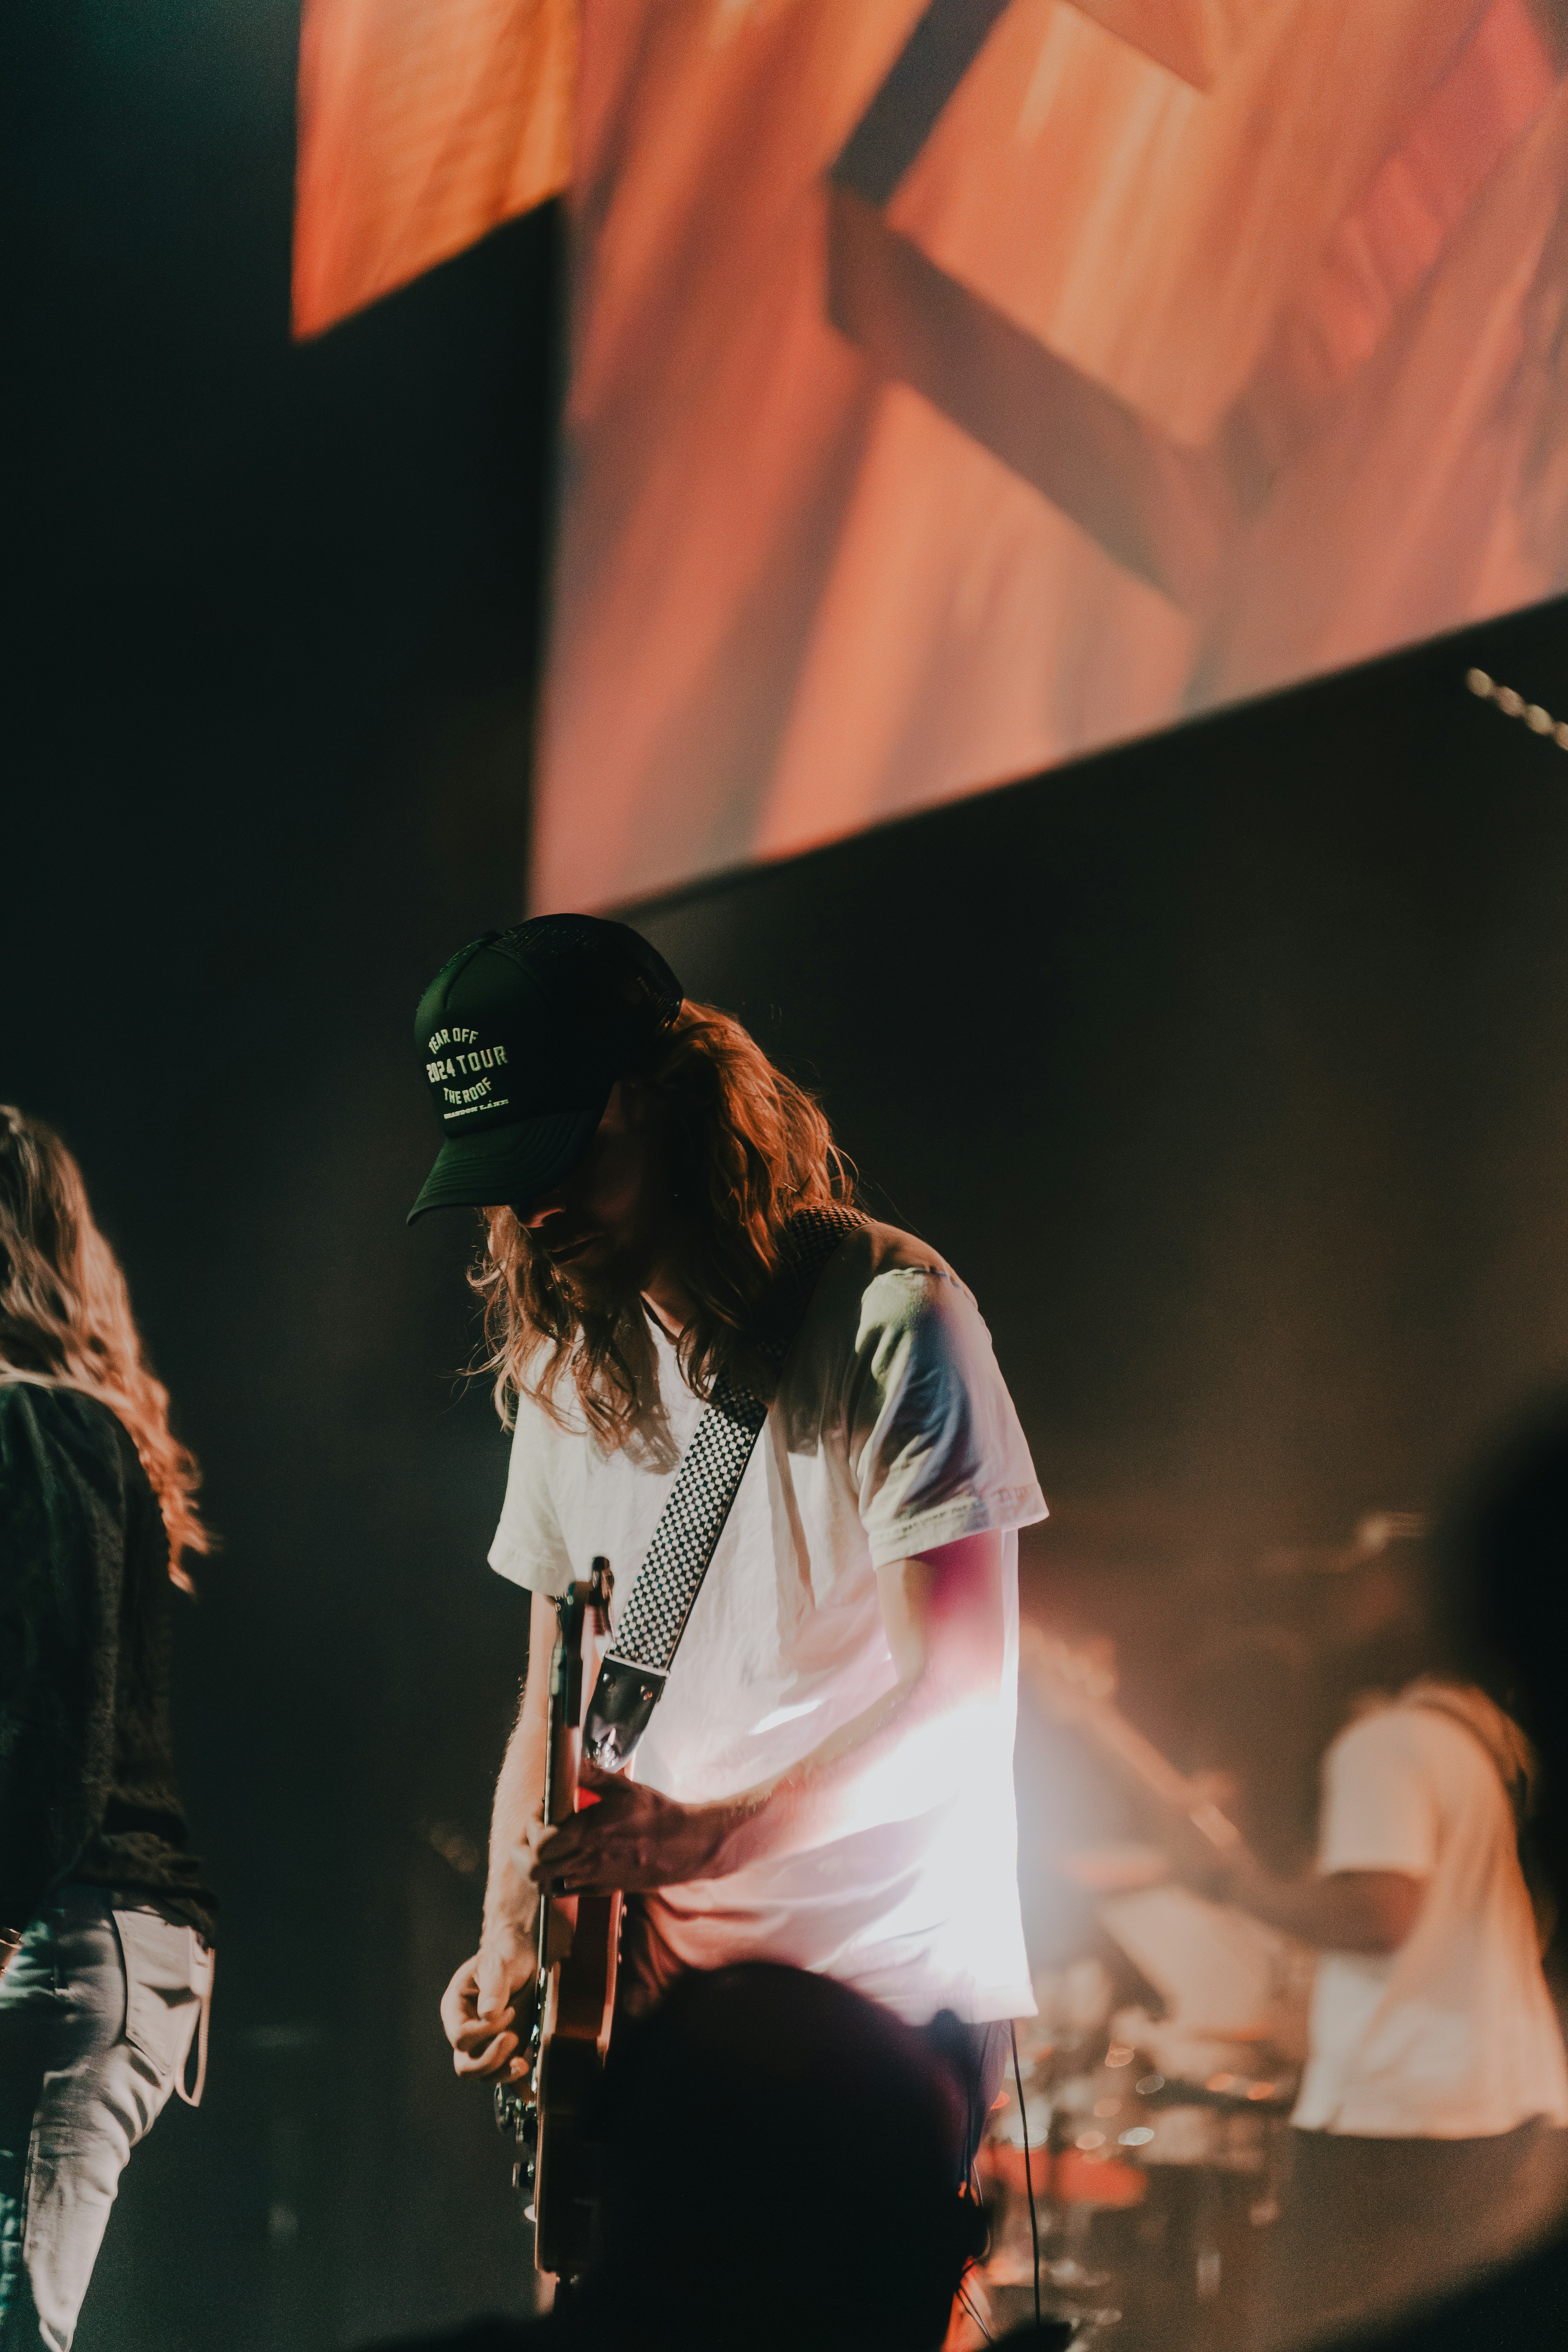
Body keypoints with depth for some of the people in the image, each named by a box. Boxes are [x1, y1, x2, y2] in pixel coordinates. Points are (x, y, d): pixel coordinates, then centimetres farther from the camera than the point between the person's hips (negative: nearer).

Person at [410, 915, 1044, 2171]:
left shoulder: (890, 1315, -10)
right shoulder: (571, 1370, 12)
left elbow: (962, 1702, -16)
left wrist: (707, 1834, -27)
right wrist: (511, 1942, 2)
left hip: (889, 1987, -6)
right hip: (662, 1990, 6)